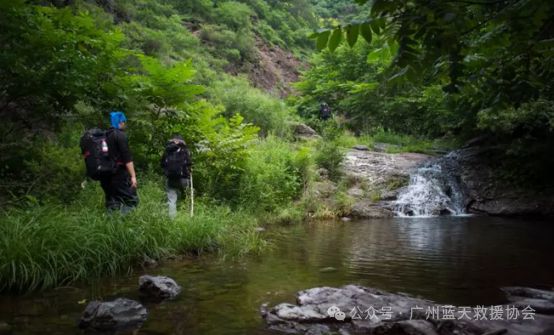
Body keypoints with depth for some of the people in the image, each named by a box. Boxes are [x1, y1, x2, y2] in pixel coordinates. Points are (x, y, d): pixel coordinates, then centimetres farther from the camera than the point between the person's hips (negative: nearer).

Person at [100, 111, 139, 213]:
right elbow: (127, 158, -17)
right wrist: (133, 175, -18)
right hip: (120, 173, -8)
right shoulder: (120, 135, -11)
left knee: (112, 204, 12)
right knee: (131, 200, -4)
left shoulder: (106, 135, 13)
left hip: (107, 173, 8)